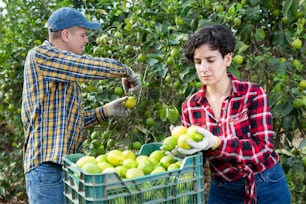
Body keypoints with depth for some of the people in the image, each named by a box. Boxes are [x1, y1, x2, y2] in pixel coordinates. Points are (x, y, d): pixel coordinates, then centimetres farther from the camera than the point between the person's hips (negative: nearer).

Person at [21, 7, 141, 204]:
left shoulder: (66, 71, 18)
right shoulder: (40, 56, -8)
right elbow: (93, 66, -16)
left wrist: (106, 111, 10)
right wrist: (126, 71, 0)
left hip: (66, 163, 9)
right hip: (47, 166, -9)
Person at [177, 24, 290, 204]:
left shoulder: (253, 94, -15)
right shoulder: (190, 106, -6)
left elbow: (263, 149, -20)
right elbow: (196, 154, 2)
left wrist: (216, 143, -33)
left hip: (266, 187, -2)